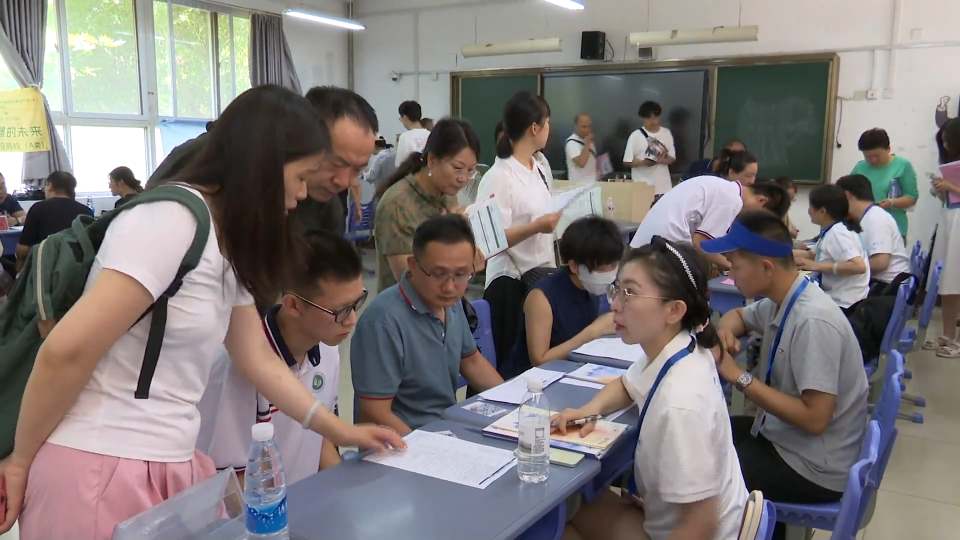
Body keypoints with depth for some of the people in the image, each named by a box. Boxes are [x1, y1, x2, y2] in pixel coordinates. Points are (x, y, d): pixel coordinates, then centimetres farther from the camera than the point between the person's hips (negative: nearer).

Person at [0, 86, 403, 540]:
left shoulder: (230, 245, 10)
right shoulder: (171, 220, -20)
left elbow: (259, 360, 13)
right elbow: (66, 352, -22)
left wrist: (339, 431, 13)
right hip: (99, 471, -8)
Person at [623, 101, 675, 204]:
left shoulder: (666, 133, 6)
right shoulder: (636, 135, -4)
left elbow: (672, 158, 9)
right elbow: (627, 162, -3)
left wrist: (663, 160, -13)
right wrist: (643, 162, -21)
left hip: (663, 186, 3)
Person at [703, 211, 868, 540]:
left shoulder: (813, 322, -27)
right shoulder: (779, 302, -1)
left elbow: (814, 419, -29)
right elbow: (737, 315, 21)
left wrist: (738, 377, -25)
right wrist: (726, 331, -3)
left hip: (814, 467, -8)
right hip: (780, 435, 8)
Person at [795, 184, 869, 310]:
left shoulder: (837, 233, -17)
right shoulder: (831, 231, 7)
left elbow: (859, 266, -28)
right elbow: (812, 255, 21)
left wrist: (818, 266, -26)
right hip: (835, 299, 7)